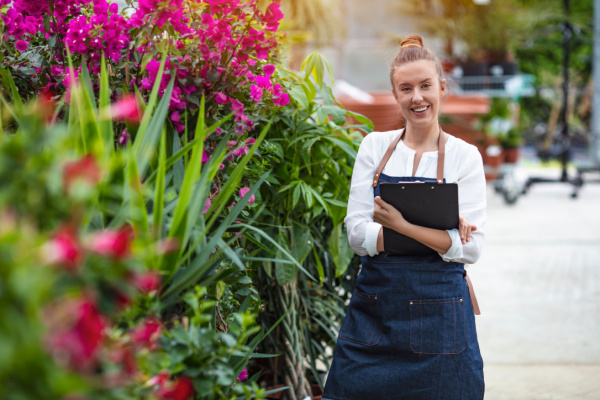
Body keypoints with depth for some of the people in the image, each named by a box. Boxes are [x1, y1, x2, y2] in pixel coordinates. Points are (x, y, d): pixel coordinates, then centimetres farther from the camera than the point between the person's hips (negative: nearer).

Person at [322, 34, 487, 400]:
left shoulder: (464, 156, 0)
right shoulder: (375, 146, 6)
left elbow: (471, 248, -9)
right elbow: (358, 234, -2)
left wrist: (402, 225, -20)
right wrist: (437, 234, -12)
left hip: (439, 312, -2)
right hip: (373, 306, 2)